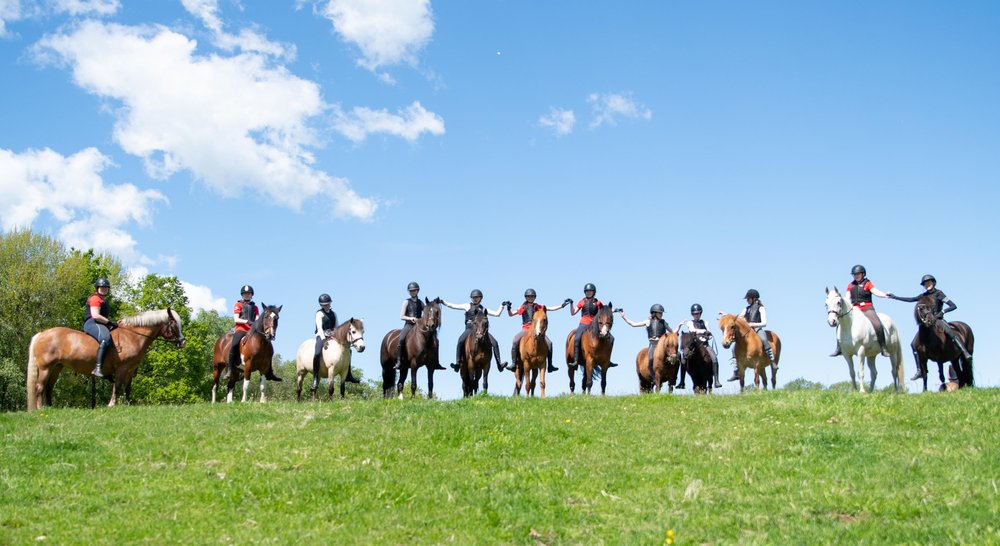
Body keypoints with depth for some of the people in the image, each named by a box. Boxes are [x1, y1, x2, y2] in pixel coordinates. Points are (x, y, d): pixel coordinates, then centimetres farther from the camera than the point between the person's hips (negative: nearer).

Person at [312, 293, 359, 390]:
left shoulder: (333, 314, 15)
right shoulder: (319, 314, -3)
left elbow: (336, 327, 14)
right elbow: (319, 327, -13)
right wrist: (323, 338, -25)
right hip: (321, 336, -7)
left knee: (347, 350, 4)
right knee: (317, 354, -31)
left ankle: (348, 375, 11)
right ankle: (315, 379, -25)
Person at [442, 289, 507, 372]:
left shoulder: (484, 309, 21)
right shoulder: (467, 306, 17)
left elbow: (497, 314, 22)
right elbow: (453, 306, 15)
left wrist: (502, 306, 13)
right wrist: (443, 302, 9)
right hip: (470, 329, -2)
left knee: (494, 342, -15)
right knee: (460, 341, -30)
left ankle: (499, 364, -13)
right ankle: (458, 363, -30)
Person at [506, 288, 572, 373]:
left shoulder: (539, 307, 13)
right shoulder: (523, 307, 10)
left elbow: (552, 308, 12)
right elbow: (511, 314, 9)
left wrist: (562, 305, 4)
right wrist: (508, 308, -11)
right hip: (525, 330, -2)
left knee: (549, 343, -14)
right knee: (515, 341, -29)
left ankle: (550, 365, -6)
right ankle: (513, 364, -22)